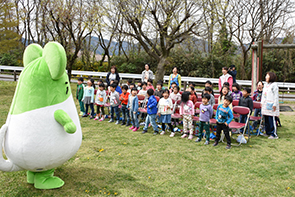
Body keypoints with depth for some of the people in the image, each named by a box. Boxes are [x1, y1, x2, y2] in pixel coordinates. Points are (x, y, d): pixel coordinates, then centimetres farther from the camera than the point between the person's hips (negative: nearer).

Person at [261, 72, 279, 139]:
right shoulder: (265, 85, 17)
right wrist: (262, 102, 18)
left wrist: (275, 105, -15)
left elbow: (276, 96, -10)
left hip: (271, 105, -8)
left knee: (271, 120, -8)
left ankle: (274, 134, -3)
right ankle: (268, 132, 21)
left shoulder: (274, 85, -7)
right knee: (266, 119, 10)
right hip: (265, 105, 8)